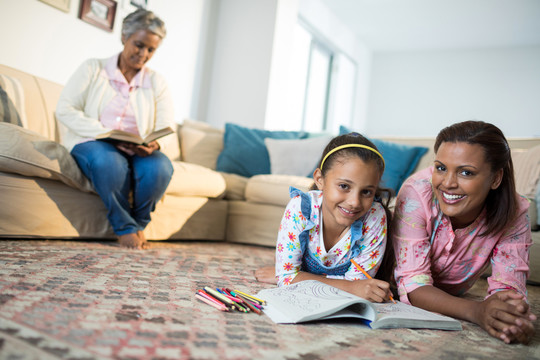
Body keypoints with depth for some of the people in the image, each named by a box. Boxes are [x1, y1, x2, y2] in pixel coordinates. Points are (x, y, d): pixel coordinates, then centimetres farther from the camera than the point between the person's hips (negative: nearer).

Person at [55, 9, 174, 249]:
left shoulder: (157, 83, 11)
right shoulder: (93, 69, 5)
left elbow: (166, 130, 2)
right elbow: (64, 109, -6)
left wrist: (155, 145, -23)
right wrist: (105, 133, -20)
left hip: (136, 152, 2)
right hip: (91, 144, -2)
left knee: (161, 166, -32)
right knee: (109, 161, -38)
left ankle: (137, 225, -6)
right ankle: (125, 227, -15)